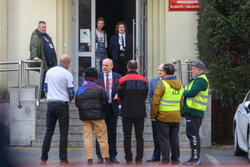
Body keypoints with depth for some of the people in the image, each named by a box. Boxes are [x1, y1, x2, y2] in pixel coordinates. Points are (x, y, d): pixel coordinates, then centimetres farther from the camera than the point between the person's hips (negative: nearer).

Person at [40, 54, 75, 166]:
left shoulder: (49, 72, 7)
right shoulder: (67, 74, -8)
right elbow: (71, 93, -7)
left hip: (50, 103, 5)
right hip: (62, 104, -4)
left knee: (49, 131, 7)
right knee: (63, 133, 1)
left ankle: (44, 159, 4)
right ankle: (63, 159, 0)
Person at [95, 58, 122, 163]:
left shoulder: (118, 77, 7)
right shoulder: (97, 76, 5)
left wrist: (118, 95, -9)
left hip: (113, 107, 1)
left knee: (112, 131, 5)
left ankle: (112, 156, 10)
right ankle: (100, 156, 4)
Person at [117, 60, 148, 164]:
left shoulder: (122, 80, -6)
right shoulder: (144, 80, 1)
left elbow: (119, 97, 2)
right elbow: (145, 96, 10)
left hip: (127, 112, -2)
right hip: (140, 112, 2)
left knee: (127, 136, 3)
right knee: (139, 136, 7)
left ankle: (128, 159, 1)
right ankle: (139, 158, 5)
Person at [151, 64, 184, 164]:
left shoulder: (162, 84, -11)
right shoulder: (179, 85, 9)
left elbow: (155, 102, -14)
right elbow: (181, 102, 15)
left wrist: (153, 116, -6)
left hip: (163, 117, -6)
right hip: (176, 117, 6)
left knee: (164, 139, 0)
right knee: (174, 138, 12)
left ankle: (165, 159, -3)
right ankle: (175, 158, 15)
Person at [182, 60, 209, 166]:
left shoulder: (200, 80, -12)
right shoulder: (197, 79, 22)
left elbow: (192, 93, -22)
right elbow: (188, 93, 22)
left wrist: (184, 92, -4)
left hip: (194, 112, -11)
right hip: (191, 112, 11)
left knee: (193, 135, -9)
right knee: (191, 134, 13)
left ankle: (195, 159, -8)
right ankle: (196, 158, 18)